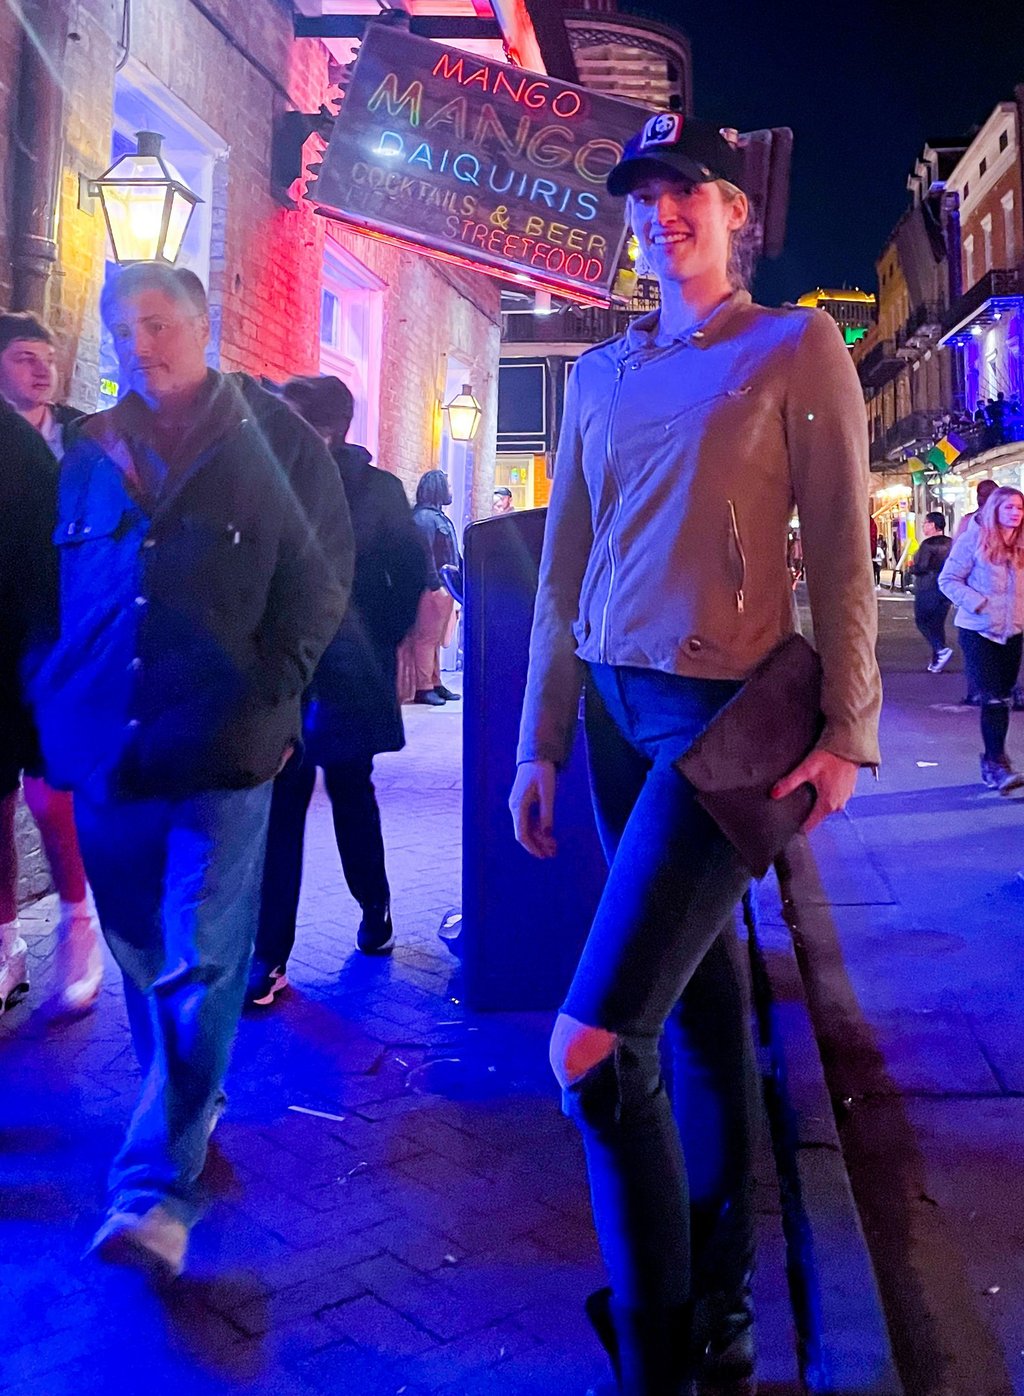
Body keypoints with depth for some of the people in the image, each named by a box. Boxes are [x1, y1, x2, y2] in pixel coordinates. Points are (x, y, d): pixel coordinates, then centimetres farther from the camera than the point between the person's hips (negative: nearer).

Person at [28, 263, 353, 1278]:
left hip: (222, 744, -4)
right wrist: (53, 702, 9)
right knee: (141, 955, 15)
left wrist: (273, 694, -3)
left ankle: (157, 1187, 1)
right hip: (105, 745, 5)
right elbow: (53, 589, 18)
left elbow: (321, 582, 3)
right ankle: (190, 1113, 36)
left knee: (199, 962, -5)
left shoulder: (273, 440, 2)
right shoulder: (89, 454, 11)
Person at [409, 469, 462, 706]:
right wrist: (436, 585, -21)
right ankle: (423, 688, -2)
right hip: (433, 588, -10)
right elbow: (425, 554, -19)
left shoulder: (439, 516, 19)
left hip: (444, 586, 10)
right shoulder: (424, 517, -12)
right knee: (427, 638, -6)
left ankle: (435, 684, 20)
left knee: (436, 639, 13)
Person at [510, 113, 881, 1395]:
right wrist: (539, 745, 11)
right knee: (701, 1003, 15)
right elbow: (563, 571, 13)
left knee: (592, 1047, -14)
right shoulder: (600, 375, 14)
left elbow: (839, 551, -3)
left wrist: (846, 732, -9)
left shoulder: (797, 348, 1)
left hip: (723, 714, -5)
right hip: (616, 711, 6)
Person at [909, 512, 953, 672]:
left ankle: (941, 649, -13)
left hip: (928, 589, -7)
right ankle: (936, 662, 11)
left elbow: (920, 567, -18)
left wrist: (911, 568, 1)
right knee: (938, 623, 11)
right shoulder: (951, 543, 8)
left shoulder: (928, 544, -15)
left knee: (922, 620, 6)